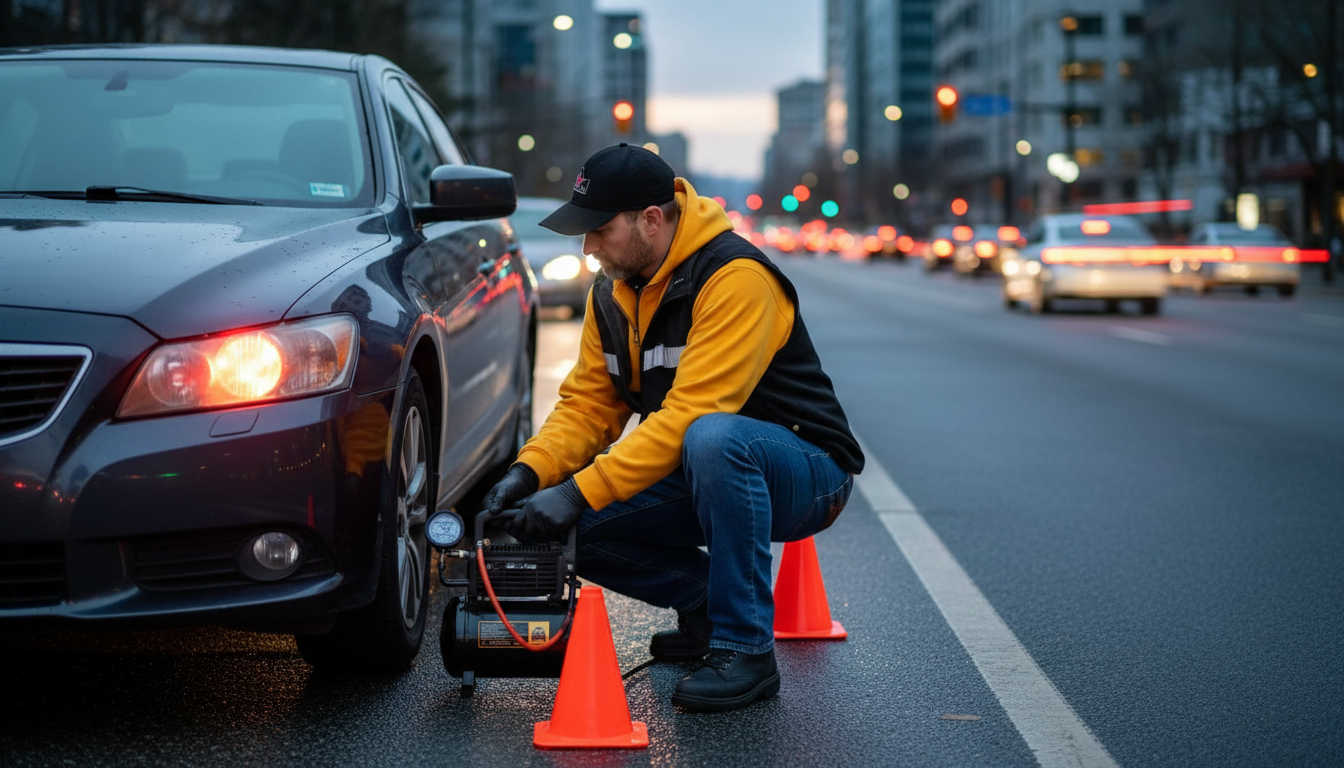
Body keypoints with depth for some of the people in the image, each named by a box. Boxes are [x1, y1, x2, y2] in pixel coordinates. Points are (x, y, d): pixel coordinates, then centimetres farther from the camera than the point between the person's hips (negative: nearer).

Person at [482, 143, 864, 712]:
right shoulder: (612, 292, 3)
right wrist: (531, 470, -16)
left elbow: (689, 415, -31)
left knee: (713, 438, -41)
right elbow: (588, 405, 4)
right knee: (570, 528, -13)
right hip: (704, 476, 8)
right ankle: (704, 601, 8)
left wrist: (580, 492, -34)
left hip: (806, 473, -7)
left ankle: (746, 648, -27)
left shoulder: (734, 276, -24)